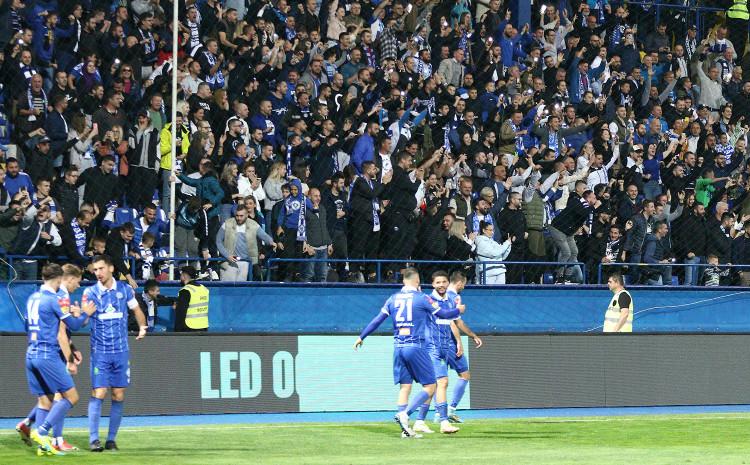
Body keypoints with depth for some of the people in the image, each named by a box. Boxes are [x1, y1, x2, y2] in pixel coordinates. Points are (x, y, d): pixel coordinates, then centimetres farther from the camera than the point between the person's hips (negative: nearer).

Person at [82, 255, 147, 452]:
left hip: (121, 351, 2)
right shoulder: (90, 292, -2)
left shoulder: (125, 289, 3)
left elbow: (137, 310, 19)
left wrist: (142, 327, 5)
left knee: (118, 396, 2)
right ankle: (93, 439, -8)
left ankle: (111, 439, 10)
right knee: (98, 393, -11)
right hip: (100, 352, -2)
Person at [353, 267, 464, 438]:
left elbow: (378, 320, 8)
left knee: (405, 387, 8)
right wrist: (458, 311, 20)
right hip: (416, 346, -5)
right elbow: (443, 314, 1)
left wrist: (361, 337, 17)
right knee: (429, 387, 0)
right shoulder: (421, 298, -4)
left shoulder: (393, 299, 8)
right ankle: (405, 414, -19)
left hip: (398, 347, 5)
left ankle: (405, 430, 2)